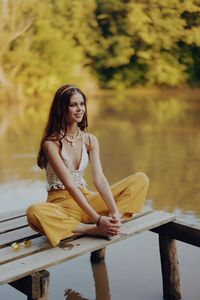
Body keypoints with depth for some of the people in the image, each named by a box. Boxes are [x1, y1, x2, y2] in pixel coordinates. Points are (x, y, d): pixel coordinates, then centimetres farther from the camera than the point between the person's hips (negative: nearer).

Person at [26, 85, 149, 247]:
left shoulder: (90, 140, 2)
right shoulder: (51, 143, -15)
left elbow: (99, 178, -9)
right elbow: (70, 185, -22)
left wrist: (115, 213, -23)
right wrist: (97, 219, -29)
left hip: (86, 198, 5)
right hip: (61, 204, -5)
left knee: (141, 179, -7)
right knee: (34, 212, -41)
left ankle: (109, 225, -26)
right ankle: (95, 230, -28)